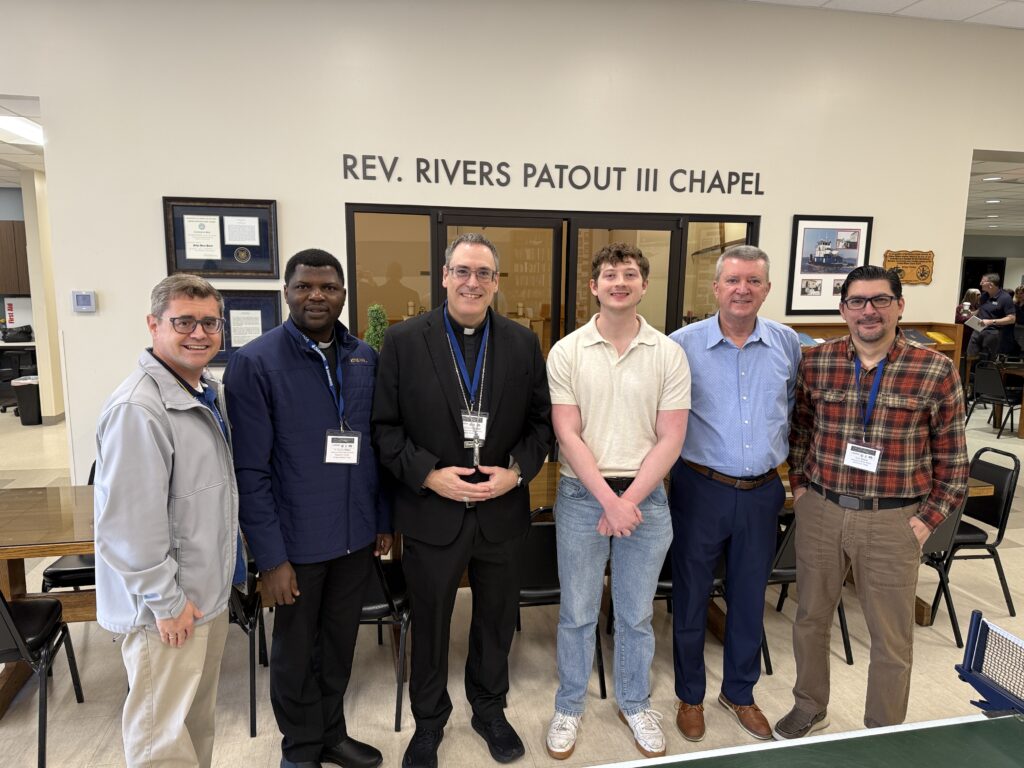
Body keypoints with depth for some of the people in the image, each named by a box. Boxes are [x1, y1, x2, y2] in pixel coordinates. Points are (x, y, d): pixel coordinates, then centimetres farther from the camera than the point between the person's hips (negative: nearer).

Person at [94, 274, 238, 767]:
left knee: (199, 720, 24)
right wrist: (166, 601, -18)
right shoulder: (138, 408, -24)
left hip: (208, 592, 9)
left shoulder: (206, 393, 6)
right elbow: (128, 524, -26)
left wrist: (213, 585, 16)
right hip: (169, 606, -8)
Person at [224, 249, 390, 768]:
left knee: (340, 644, 20)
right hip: (298, 539, -4)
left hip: (357, 535, 4)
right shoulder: (254, 362, -12)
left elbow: (378, 445, 7)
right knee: (295, 650, 17)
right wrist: (271, 556, -14)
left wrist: (383, 520, 8)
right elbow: (250, 470, -13)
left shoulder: (366, 359, 1)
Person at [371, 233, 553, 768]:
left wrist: (517, 470, -11)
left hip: (502, 510, 2)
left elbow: (542, 420, 3)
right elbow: (384, 425, -6)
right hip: (431, 511, -2)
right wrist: (428, 474, -16)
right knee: (429, 624, 16)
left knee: (497, 619, 20)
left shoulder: (523, 343, 0)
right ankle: (429, 721, 42)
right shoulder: (403, 340, -7)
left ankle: (489, 709, 46)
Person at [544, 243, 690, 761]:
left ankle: (634, 704, 39)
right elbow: (567, 435, -8)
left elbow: (670, 438, -4)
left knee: (637, 614, 17)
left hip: (646, 496, 1)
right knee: (577, 613, 13)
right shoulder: (566, 352, -4)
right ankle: (569, 707, 34)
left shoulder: (669, 354, -2)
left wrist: (630, 500, -11)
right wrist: (609, 499, -13)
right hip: (582, 495, -1)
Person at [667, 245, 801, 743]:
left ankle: (739, 692, 40)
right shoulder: (682, 344, -9)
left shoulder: (788, 344, 0)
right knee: (691, 596, 12)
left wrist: (788, 456, 13)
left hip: (762, 492, 3)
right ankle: (690, 696, 34)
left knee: (749, 598, 17)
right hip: (700, 490, -2)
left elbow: (797, 406, 15)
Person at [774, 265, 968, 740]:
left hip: (892, 522, -2)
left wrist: (928, 519, -4)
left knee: (892, 638, 12)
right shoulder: (815, 362, -1)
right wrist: (799, 486, 6)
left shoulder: (935, 371, -7)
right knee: (810, 617, 18)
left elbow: (952, 457, -1)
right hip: (819, 512, 2)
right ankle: (809, 708, 41)